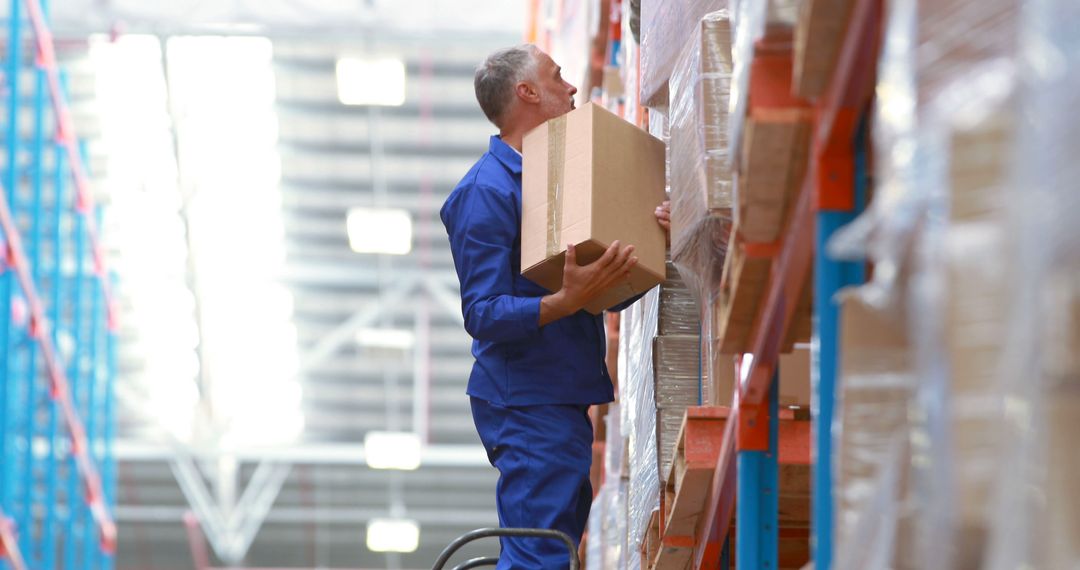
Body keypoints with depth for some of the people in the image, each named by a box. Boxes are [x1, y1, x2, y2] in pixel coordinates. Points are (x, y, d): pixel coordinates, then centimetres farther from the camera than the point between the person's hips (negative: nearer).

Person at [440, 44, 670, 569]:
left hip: (563, 401, 10)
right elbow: (482, 313, -19)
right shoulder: (485, 191, -12)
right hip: (525, 404, -10)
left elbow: (612, 298, 17)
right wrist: (565, 303, -33)